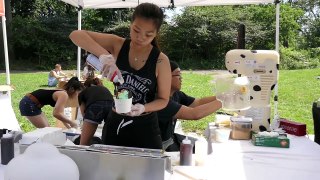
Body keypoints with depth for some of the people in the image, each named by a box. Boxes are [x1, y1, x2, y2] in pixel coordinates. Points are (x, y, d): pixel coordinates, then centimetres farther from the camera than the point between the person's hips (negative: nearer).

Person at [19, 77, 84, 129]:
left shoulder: (62, 94, 10)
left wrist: (69, 127, 16)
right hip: (28, 104, -10)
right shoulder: (64, 95, -19)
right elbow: (56, 113, -31)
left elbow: (60, 114, 19)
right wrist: (71, 122, -20)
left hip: (30, 103, 10)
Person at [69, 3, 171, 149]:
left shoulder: (161, 61, -13)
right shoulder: (117, 44, -8)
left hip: (145, 128, -2)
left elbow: (163, 99, -5)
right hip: (115, 123, 2)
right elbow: (76, 35, -15)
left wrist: (143, 108, -26)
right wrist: (103, 54, -31)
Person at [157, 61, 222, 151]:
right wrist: (222, 101, -27)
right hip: (159, 146, -8)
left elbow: (198, 102, 5)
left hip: (171, 137, 9)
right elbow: (194, 114, -34)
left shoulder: (175, 94, -2)